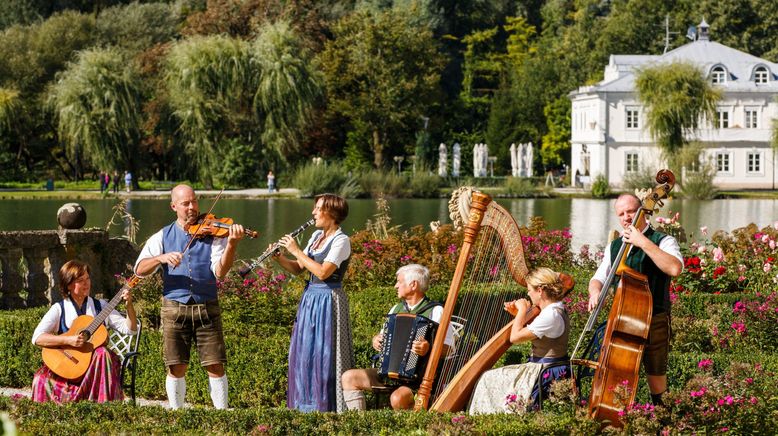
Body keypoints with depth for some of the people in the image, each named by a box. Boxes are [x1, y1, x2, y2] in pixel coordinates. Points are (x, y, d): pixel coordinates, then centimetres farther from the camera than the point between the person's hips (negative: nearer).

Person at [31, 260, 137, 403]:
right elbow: (37, 337, -9)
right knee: (42, 379, -32)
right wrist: (68, 340, -21)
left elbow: (130, 329, 5)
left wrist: (129, 305, -11)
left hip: (96, 364, 2)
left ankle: (103, 405, -31)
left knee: (102, 353, -34)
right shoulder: (59, 309, 4)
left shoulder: (100, 306, 11)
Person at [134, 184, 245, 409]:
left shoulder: (212, 234, 4)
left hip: (207, 308, -1)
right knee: (176, 368, 2)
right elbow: (140, 269, -1)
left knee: (215, 366, -4)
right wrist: (161, 258, -20)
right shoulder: (163, 237, 9)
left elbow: (220, 271, -10)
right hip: (174, 308, 1)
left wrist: (232, 244, -26)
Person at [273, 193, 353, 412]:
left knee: (323, 354, -5)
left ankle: (326, 406, 2)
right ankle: (306, 403, 19)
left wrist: (296, 250, -16)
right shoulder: (316, 236, 13)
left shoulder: (341, 240, -12)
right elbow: (298, 268, 14)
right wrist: (278, 257, -4)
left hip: (328, 300, -8)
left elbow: (323, 272, -22)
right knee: (303, 352, 10)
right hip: (310, 298, 8)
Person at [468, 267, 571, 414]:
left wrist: (522, 310, -8)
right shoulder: (555, 308, 8)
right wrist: (518, 314, 9)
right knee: (489, 378, 15)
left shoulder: (551, 315, -23)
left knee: (489, 379, -4)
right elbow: (528, 331, 21)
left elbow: (515, 337, -20)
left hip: (547, 374, -10)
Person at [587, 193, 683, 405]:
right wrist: (595, 291, -9)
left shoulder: (663, 241, -5)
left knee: (656, 373, 2)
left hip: (654, 320, -4)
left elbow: (675, 268, -25)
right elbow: (598, 279, 16)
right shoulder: (614, 247, 13)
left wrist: (644, 243, -25)